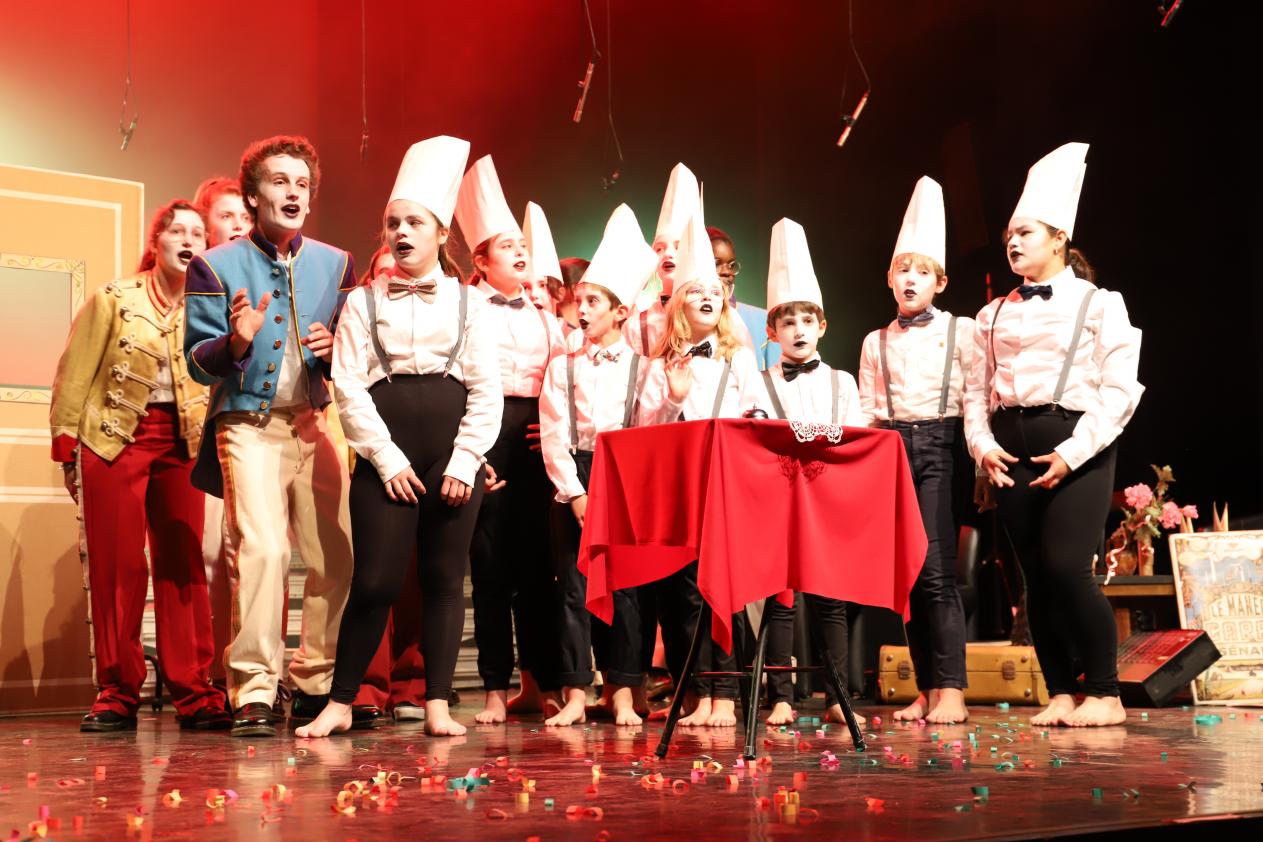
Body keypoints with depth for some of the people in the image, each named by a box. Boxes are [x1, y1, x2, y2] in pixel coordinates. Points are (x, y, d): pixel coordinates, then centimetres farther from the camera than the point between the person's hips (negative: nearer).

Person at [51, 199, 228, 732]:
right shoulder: (115, 299, 1)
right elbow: (75, 374, 1)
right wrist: (66, 443, -2)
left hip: (181, 441, 2)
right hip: (114, 437, -2)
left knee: (182, 567, 1)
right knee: (117, 568, -1)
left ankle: (194, 693, 5)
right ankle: (117, 695, 6)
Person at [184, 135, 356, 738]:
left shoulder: (334, 264, 11)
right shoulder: (216, 266, 1)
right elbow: (198, 364, -1)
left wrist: (335, 348, -7)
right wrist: (238, 341, -22)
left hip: (313, 426, 4)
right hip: (248, 427, -4)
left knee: (339, 556, 0)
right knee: (261, 549, -19)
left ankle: (316, 685, 15)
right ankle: (253, 694, -13)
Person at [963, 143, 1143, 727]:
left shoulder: (1099, 305, 2)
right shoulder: (994, 315, 16)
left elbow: (1119, 388, -5)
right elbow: (977, 388, 13)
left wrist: (1072, 453, -14)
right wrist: (982, 444, -5)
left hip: (1075, 447, -5)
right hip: (1012, 451, 5)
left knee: (1066, 567, -16)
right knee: (1035, 576, 3)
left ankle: (1104, 693, -4)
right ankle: (1060, 695, 12)